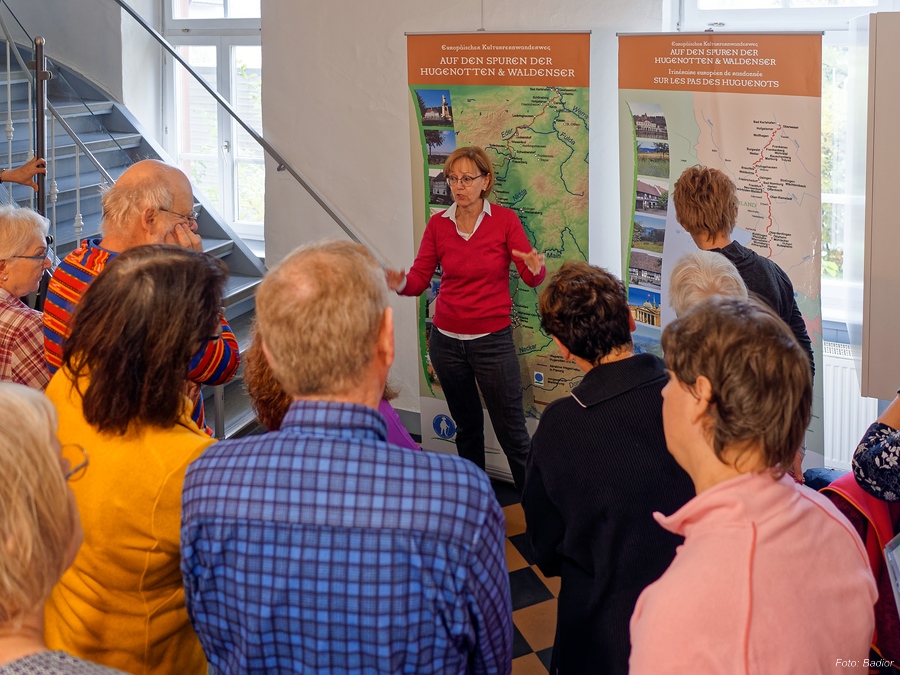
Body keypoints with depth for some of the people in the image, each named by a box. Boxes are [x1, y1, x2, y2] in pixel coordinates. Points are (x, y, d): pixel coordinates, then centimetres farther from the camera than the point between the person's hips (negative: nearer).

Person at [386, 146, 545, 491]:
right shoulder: (438, 224, 1)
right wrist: (400, 283, -22)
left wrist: (535, 268, -32)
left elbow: (532, 278, -9)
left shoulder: (504, 220, -6)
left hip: (492, 340, -3)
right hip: (446, 340, 3)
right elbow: (420, 278, 0)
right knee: (466, 426, 17)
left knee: (512, 430, -2)